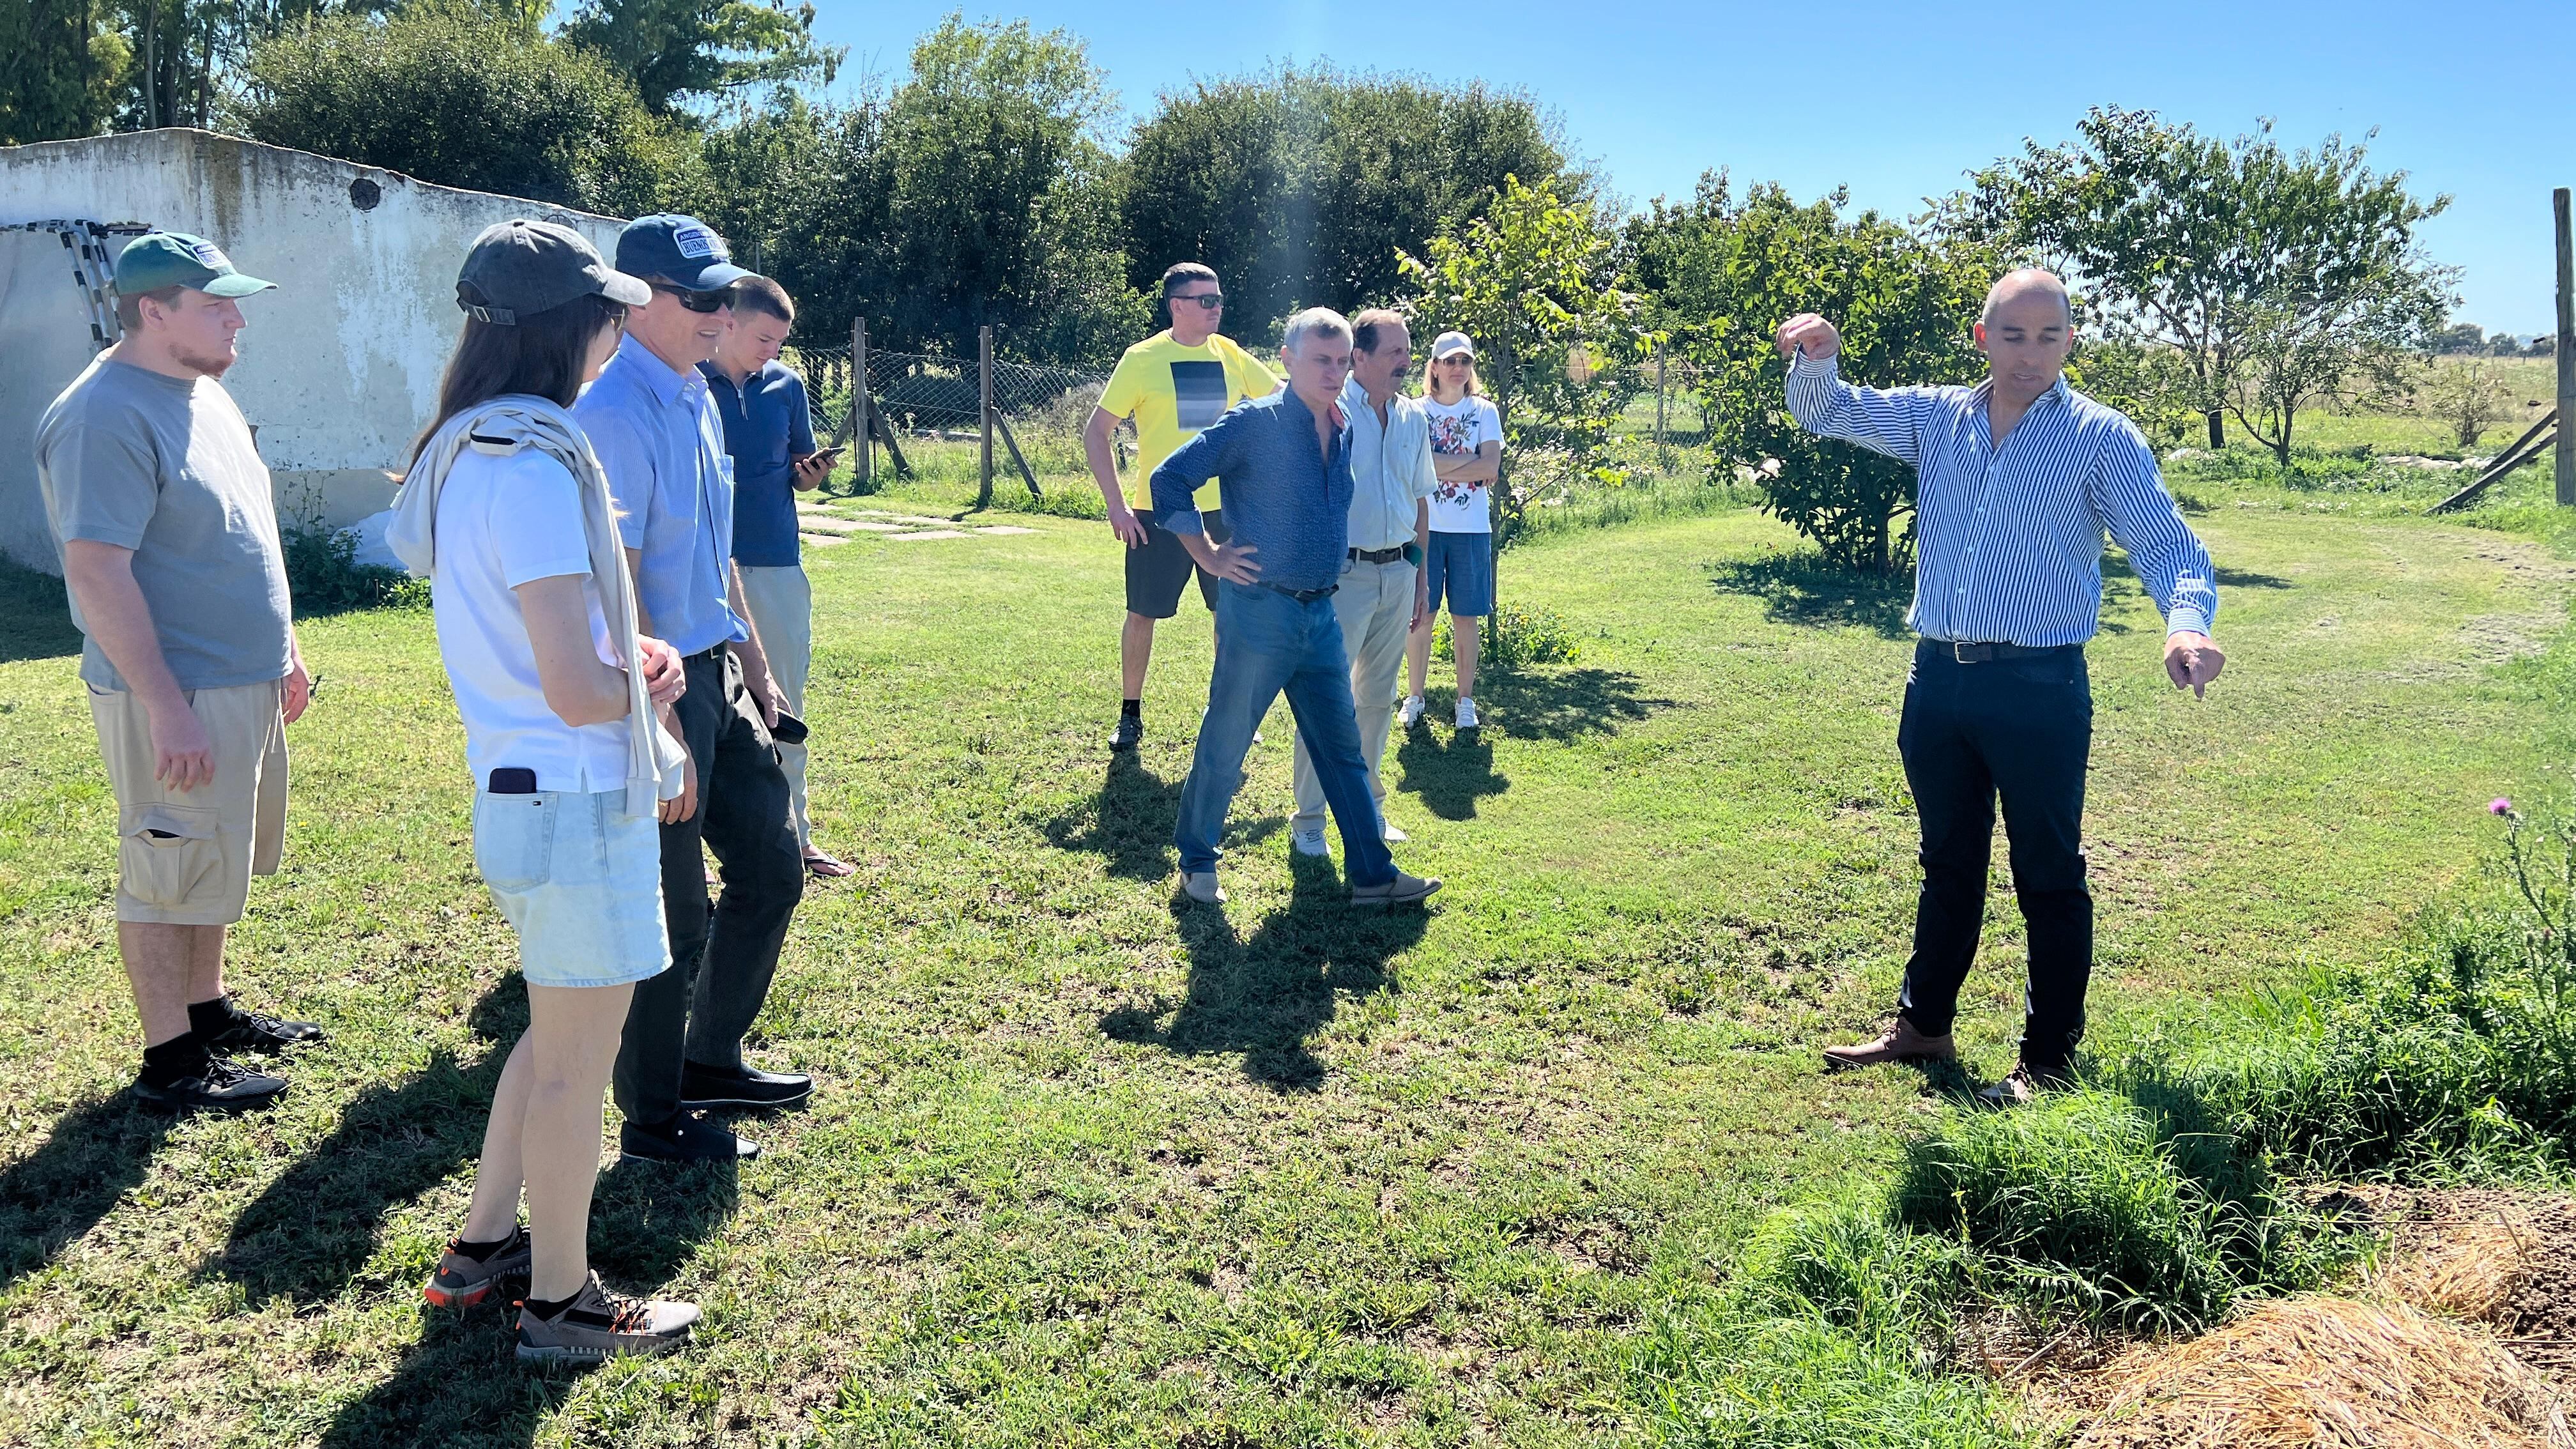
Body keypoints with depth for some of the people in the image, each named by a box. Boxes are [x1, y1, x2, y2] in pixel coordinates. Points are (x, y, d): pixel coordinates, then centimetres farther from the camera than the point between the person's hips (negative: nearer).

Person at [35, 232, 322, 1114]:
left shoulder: (206, 396, 12)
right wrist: (166, 704, -25)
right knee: (169, 874, 1)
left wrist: (283, 647, 21)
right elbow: (97, 570, -23)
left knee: (216, 861, 19)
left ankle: (208, 1011, 34)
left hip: (245, 679, 9)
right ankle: (170, 1062, 12)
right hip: (175, 694, -9)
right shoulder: (106, 417, -18)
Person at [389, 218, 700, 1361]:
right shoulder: (535, 467, -22)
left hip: (519, 787, 10)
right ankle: (561, 1303, 22)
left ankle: (482, 1246, 37)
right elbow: (576, 692, -25)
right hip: (575, 798, -10)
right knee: (578, 1056, 6)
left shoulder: (465, 450, 8)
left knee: (559, 1031, 24)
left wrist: (627, 657, 8)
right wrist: (643, 680, -5)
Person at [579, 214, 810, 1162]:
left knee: (771, 869, 18)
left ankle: (712, 1060, 35)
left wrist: (753, 660, 19)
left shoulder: (697, 398, 11)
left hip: (719, 673, 9)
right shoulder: (615, 416, -18)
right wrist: (662, 727, -24)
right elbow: (613, 591, -22)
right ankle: (654, 1116, 20)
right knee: (672, 915, 2)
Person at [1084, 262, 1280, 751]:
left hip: (1225, 509, 4)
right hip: (1161, 511, -3)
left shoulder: (1230, 355, 4)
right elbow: (1096, 431, -5)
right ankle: (1130, 715, 20)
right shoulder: (1143, 358, -6)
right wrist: (1116, 505, -12)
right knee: (1142, 614, 3)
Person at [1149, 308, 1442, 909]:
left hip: (1321, 615, 7)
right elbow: (1170, 479, -13)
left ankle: (1372, 874, 15)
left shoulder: (1344, 434, 10)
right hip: (1259, 611, -7)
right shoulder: (1254, 424, -11)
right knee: (1225, 742, 5)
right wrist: (1209, 556, -11)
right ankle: (1197, 860, 22)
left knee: (1342, 745, 9)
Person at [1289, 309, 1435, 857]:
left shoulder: (1412, 417, 9)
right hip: (1343, 573, -6)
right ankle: (1308, 820, 7)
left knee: (1378, 698, 15)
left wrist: (1420, 577, 15)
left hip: (1397, 573, 6)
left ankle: (1368, 806, 28)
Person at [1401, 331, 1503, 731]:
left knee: (1465, 617, 5)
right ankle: (1415, 696, 15)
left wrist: (1437, 467, -10)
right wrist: (1471, 463, -13)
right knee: (1420, 614, 1)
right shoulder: (1417, 411, 3)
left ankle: (1466, 699, 16)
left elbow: (1492, 467, -8)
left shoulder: (1484, 410, 5)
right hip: (1424, 526, 0)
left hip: (1472, 529, 1)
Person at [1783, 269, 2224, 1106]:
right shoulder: (1938, 418, 8)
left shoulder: (2100, 439, -4)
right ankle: (1923, 1026, 32)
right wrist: (1816, 359, -10)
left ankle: (2048, 1059, 16)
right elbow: (1826, 412, 14)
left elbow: (2167, 543, -8)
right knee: (1947, 864, 18)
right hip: (1939, 679, 5)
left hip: (2040, 689, -4)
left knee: (2049, 878, 4)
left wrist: (2187, 621, -29)